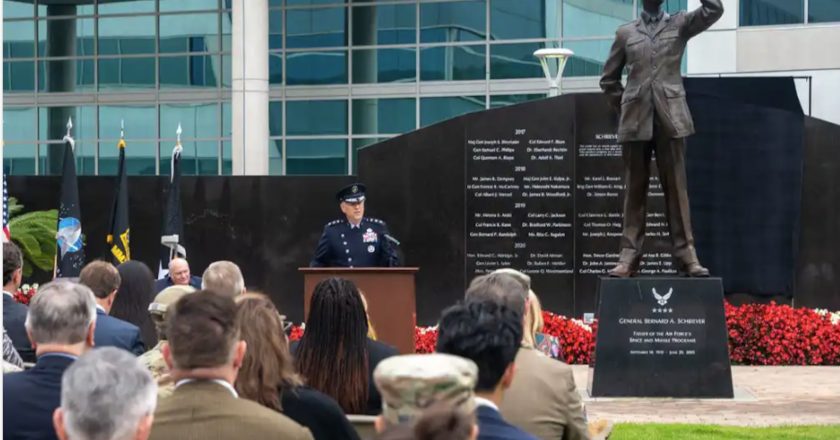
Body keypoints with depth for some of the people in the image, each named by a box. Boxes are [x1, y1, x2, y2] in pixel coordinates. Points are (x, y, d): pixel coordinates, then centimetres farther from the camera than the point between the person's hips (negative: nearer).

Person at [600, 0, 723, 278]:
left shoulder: (680, 24, 10)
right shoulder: (625, 32, 12)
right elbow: (608, 79, 17)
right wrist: (624, 107, 9)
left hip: (670, 118, -1)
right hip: (636, 120, 1)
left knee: (676, 187, -1)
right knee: (635, 189, 2)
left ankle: (686, 254, 0)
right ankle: (629, 256, 2)